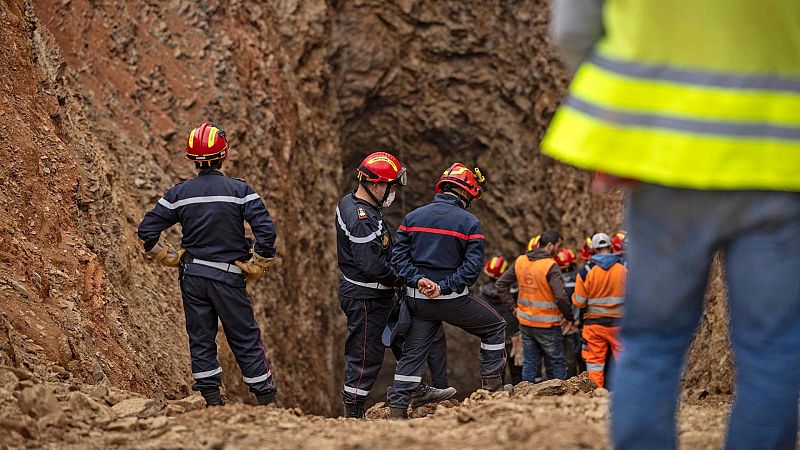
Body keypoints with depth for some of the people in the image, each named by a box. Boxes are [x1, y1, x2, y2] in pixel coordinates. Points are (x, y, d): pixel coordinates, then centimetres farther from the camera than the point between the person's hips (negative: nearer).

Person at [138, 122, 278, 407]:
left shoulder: (179, 194, 0)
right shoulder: (239, 190, -8)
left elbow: (147, 230, 1)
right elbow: (266, 230, -16)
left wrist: (172, 259, 11)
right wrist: (256, 267, -3)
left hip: (192, 277, 2)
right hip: (228, 277, -2)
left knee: (201, 339, 11)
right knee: (246, 339, 6)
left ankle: (212, 399, 12)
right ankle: (267, 400, 9)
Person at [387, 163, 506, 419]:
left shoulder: (412, 217, 7)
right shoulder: (470, 223, -6)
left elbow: (399, 257, 0)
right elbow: (473, 267, -14)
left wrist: (418, 279, -9)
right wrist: (444, 287, -14)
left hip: (417, 299, 4)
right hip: (453, 300, -4)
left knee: (412, 353, 11)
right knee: (494, 327, 16)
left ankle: (397, 407, 7)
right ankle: (492, 384, 16)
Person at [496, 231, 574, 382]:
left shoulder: (520, 261, 3)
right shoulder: (550, 266, -18)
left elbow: (501, 284, 11)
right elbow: (561, 296, -23)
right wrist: (568, 317, -9)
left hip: (525, 322, 6)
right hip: (546, 324, -6)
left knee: (529, 363, 13)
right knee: (557, 364, 5)